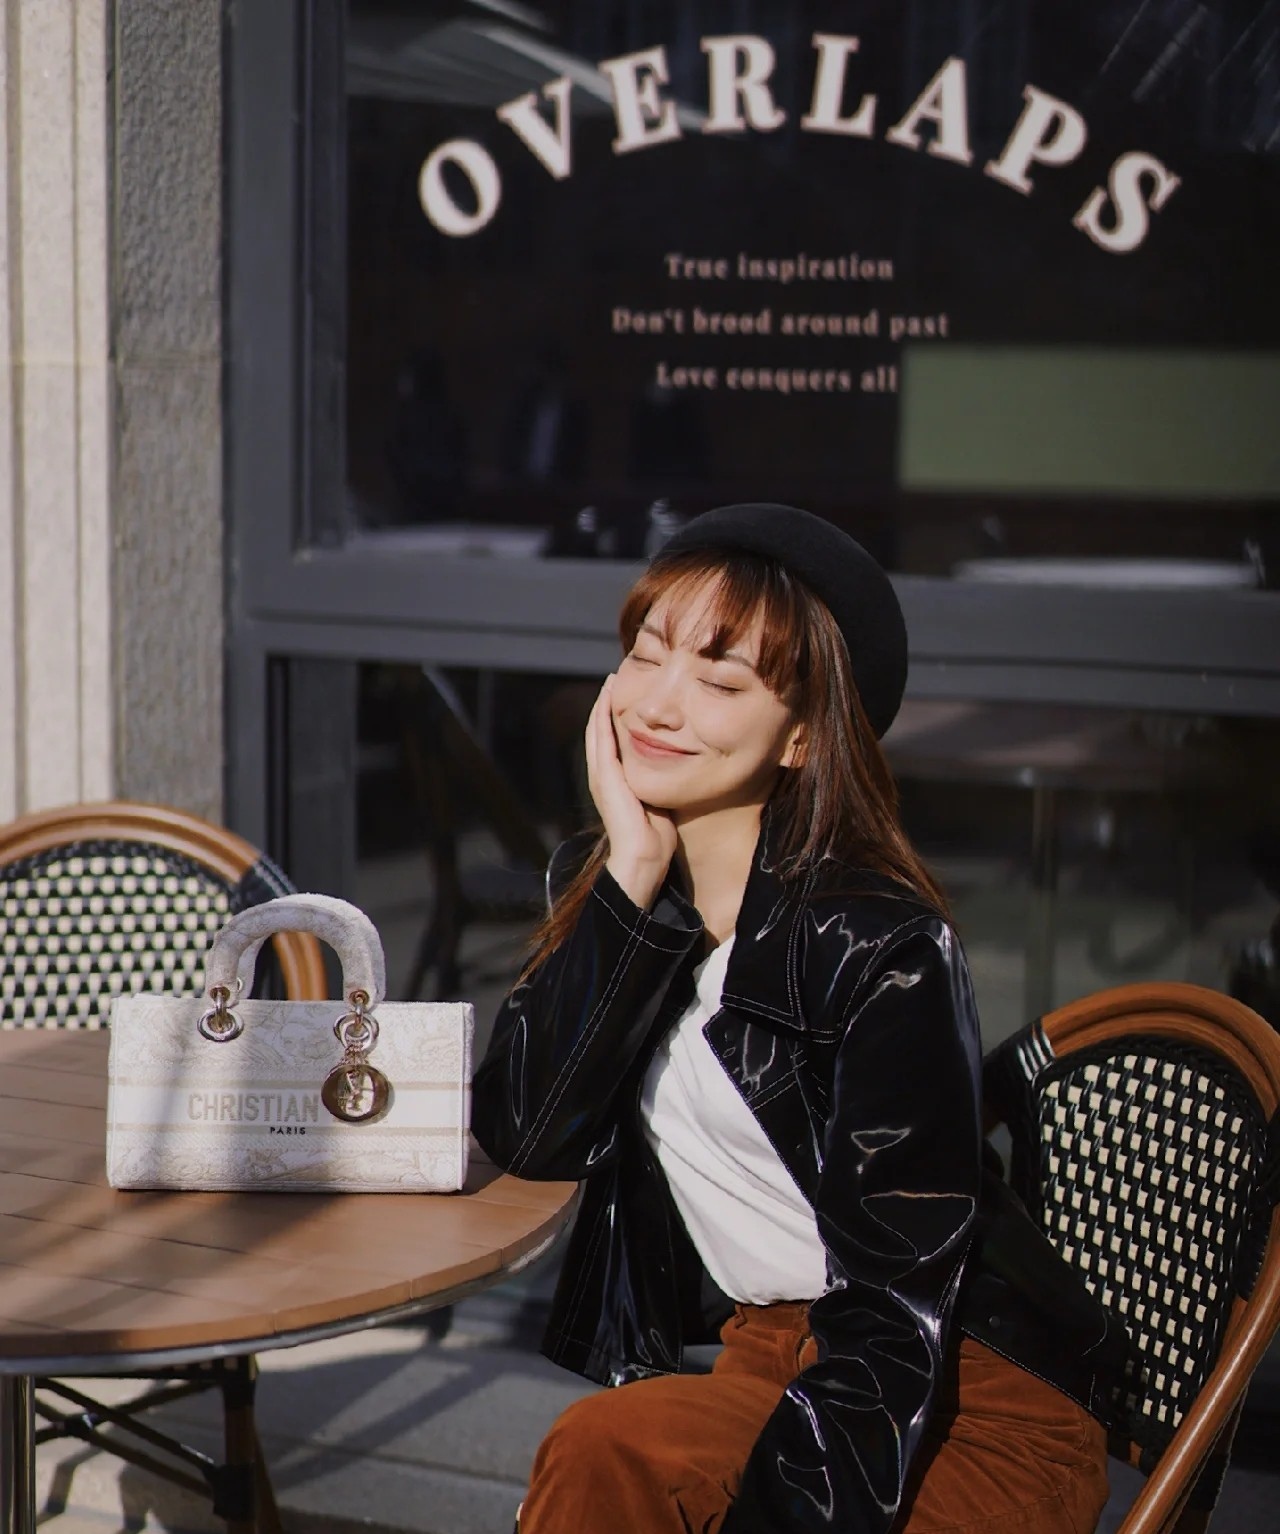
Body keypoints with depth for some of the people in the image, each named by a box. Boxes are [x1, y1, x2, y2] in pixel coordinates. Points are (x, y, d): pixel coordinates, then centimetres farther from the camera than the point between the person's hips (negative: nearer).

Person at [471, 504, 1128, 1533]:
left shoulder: (879, 944, -16)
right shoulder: (603, 890, 4)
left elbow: (902, 1300, -18)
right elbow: (524, 1137, -10)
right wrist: (633, 871, -15)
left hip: (964, 1399, -5)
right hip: (761, 1359, 5)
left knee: (612, 1450, -30)